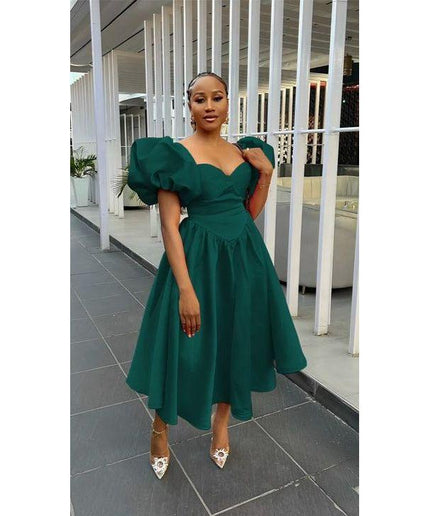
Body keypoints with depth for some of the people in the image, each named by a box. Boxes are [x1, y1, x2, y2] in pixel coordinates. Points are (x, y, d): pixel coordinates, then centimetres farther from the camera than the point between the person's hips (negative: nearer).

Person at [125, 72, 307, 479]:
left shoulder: (244, 150, 8)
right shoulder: (176, 154, -9)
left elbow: (251, 212, 14)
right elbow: (169, 225, -14)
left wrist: (266, 173, -1)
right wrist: (186, 289, -20)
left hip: (245, 256, 6)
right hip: (198, 258, -5)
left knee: (236, 341, 15)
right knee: (185, 349, 4)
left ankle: (221, 419, 41)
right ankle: (160, 427, 33)